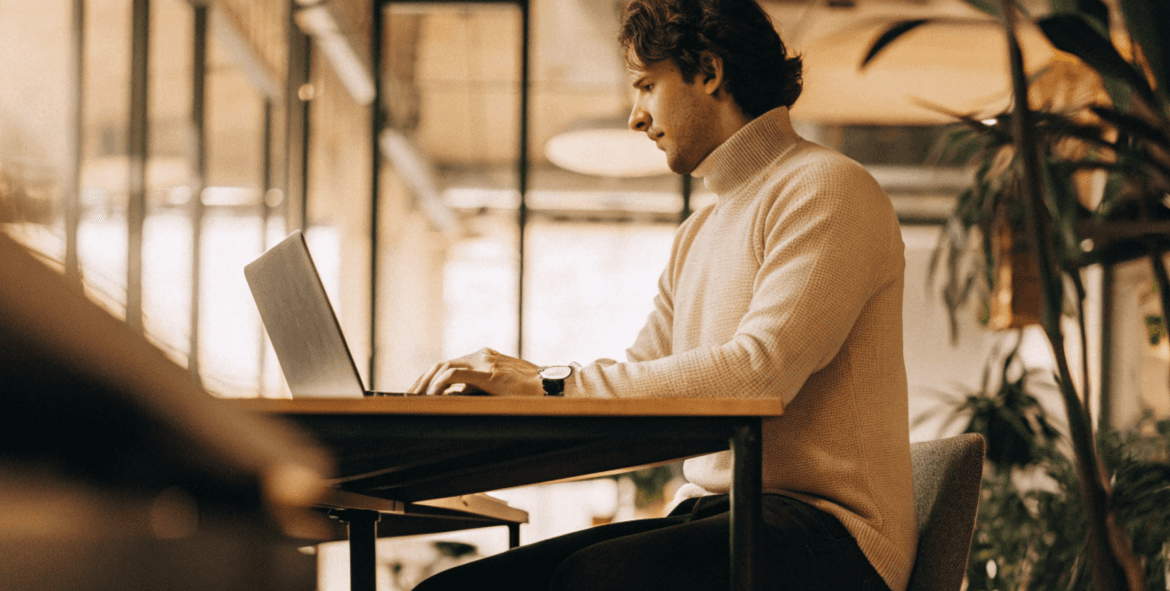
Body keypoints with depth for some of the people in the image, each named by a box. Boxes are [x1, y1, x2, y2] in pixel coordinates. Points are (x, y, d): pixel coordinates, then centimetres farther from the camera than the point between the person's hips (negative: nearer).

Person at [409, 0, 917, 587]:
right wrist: (496, 385, 4)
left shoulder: (829, 190, -6)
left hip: (826, 534, -8)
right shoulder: (698, 235, 24)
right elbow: (639, 392, 22)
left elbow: (759, 374, -20)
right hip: (711, 517, 8)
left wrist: (550, 383, -18)